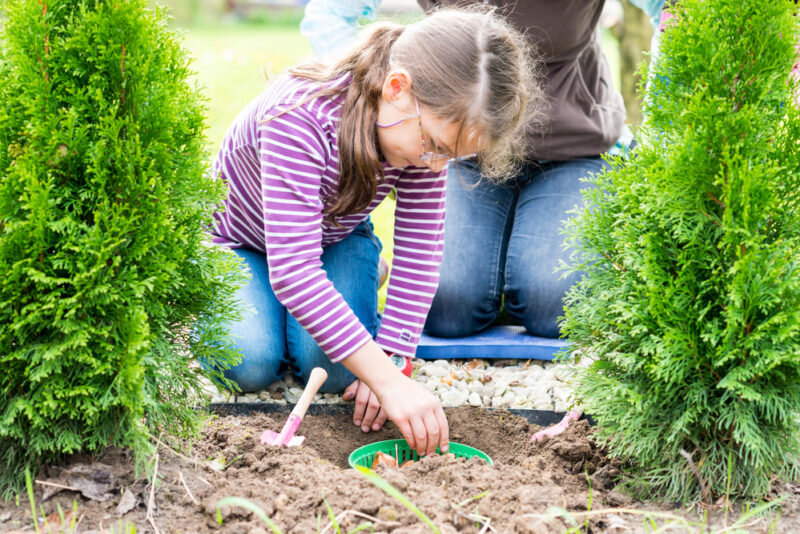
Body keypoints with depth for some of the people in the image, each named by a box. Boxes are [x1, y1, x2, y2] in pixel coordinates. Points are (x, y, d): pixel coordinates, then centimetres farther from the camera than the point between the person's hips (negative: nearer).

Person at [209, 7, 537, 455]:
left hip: (337, 239, 3)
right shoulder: (299, 116, -42)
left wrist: (393, 359, -30)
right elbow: (292, 268, -45)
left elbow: (421, 250, -19)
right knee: (251, 364, -24)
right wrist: (389, 381, -48)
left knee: (336, 370, -21)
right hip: (241, 245, -3)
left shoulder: (430, 125, -24)